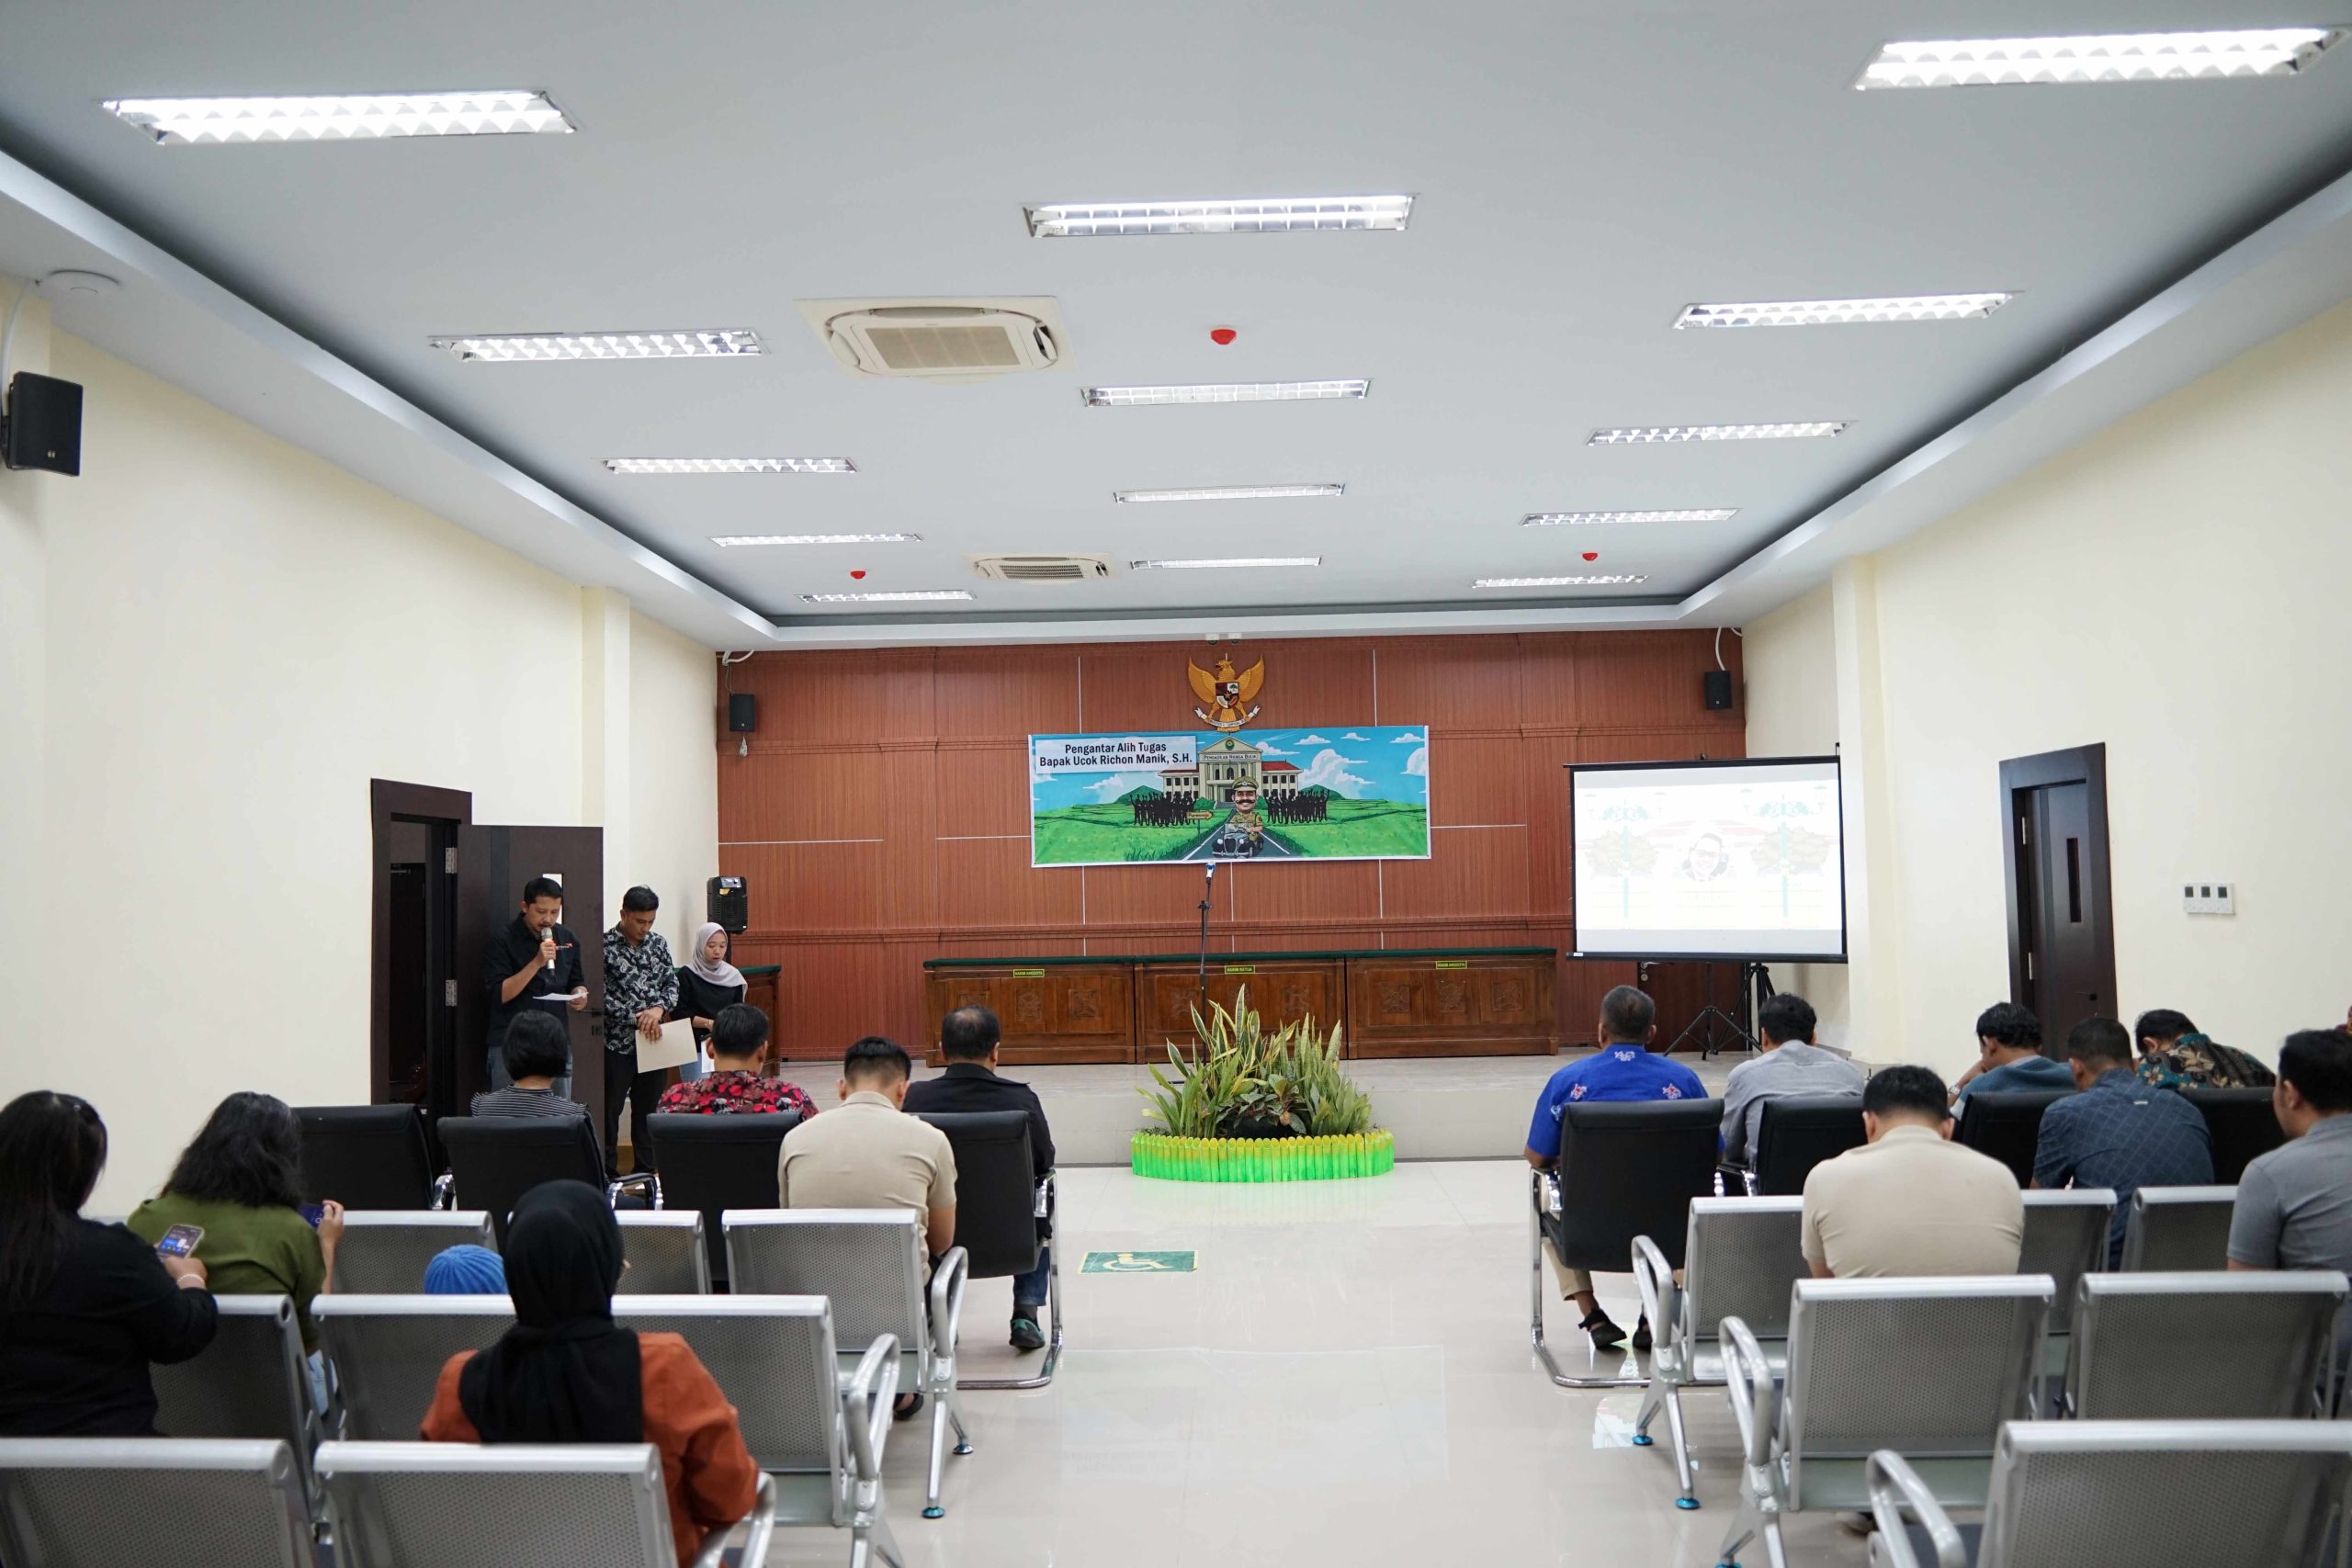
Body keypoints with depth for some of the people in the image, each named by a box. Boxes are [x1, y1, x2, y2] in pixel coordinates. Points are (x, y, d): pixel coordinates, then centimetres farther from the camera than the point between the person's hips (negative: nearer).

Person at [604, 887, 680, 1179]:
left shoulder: (657, 943, 7)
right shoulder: (604, 946, -9)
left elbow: (672, 982, 7)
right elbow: (601, 996, -13)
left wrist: (659, 1009, -13)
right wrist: (636, 1019, -19)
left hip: (654, 1042, 5)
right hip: (617, 1043, -5)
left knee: (649, 1111, 13)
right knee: (609, 1111, 3)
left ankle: (647, 1173, 23)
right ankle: (608, 1174, 12)